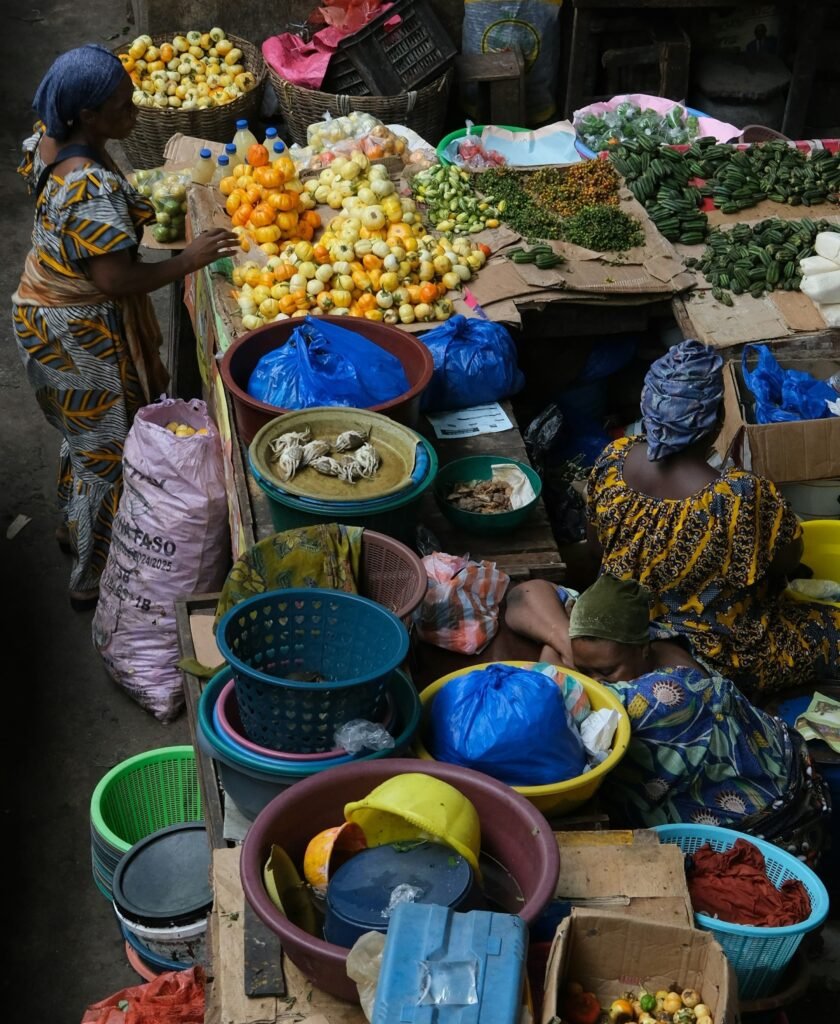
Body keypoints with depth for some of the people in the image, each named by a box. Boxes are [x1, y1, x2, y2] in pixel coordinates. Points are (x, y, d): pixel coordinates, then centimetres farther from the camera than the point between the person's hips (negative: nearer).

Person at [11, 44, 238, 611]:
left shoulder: (47, 138, -5)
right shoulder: (94, 187, -33)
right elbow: (116, 280, -33)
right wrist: (189, 260, -21)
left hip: (43, 307, 9)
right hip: (83, 334, -9)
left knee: (84, 434, 29)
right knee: (109, 448, 7)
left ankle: (73, 526, 51)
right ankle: (95, 579, 21)